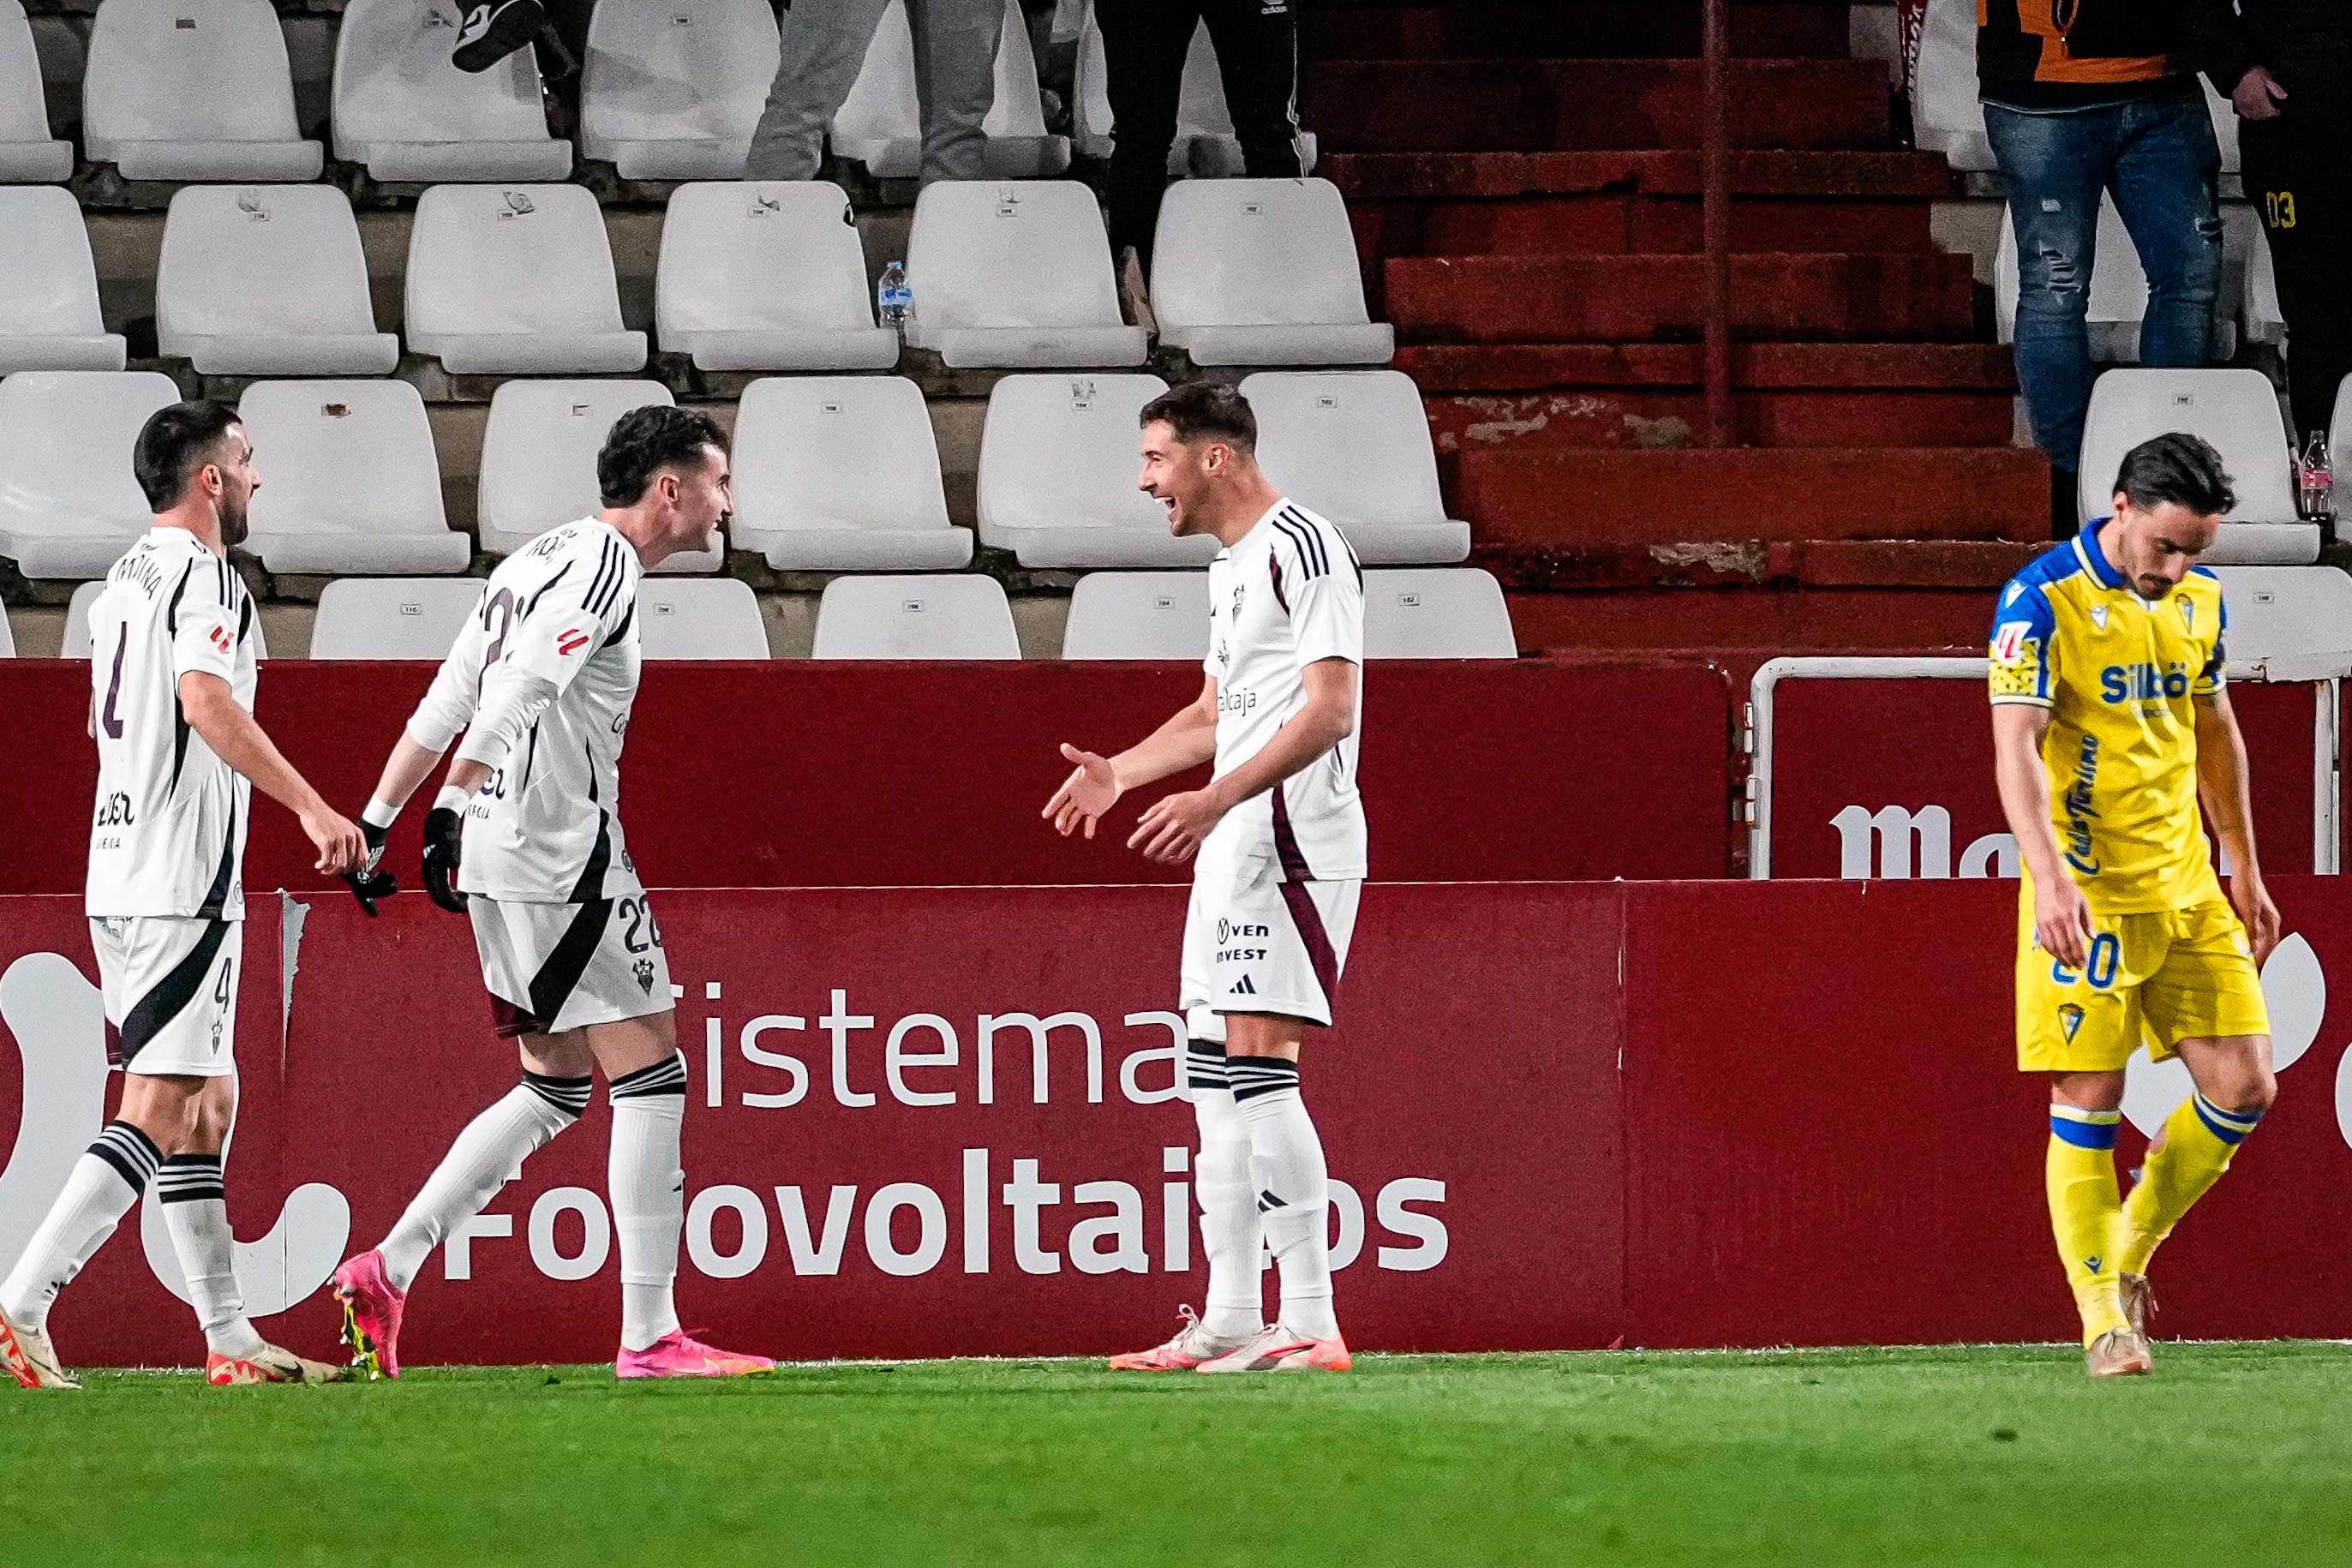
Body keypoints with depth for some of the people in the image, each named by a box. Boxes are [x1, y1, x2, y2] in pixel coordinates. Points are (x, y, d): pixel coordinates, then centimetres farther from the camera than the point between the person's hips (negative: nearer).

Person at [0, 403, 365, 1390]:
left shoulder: (122, 582, 18)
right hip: (183, 883, -10)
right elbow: (205, 699, -27)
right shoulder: (203, 577, -11)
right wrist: (309, 806, -33)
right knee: (159, 1112, -12)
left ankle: (230, 1337, 14)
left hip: (120, 877, 10)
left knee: (207, 1103, 13)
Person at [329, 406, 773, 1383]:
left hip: (505, 862, 10)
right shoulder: (604, 564, -11)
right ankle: (649, 1335, -8)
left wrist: (376, 822, 21)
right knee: (651, 1077, -6)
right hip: (565, 858, -10)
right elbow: (516, 691, -24)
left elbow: (445, 703, 20)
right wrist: (451, 811, -29)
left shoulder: (541, 560, 19)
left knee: (556, 1091, 15)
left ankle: (386, 1270, 11)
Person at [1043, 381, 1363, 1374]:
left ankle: (1312, 1325, -19)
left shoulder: (1303, 548, -11)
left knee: (1257, 1068, -16)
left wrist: (1218, 799, -27)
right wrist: (1120, 772, 21)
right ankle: (1230, 1322, 14)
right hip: (1236, 843, 11)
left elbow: (1330, 707, -20)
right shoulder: (1234, 565, 20)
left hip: (1289, 832, -11)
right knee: (1215, 1072, 10)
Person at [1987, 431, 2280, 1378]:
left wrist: (2246, 873, 23)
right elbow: (2016, 746, -20)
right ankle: (2103, 1319, 2)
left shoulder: (2200, 598, 9)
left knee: (2243, 1087, 1)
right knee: (2088, 1106, -5)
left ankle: (2129, 1255, 19)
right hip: (2086, 896, -6)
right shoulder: (2043, 600, -12)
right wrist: (2050, 879, -32)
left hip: (2188, 890, 6)